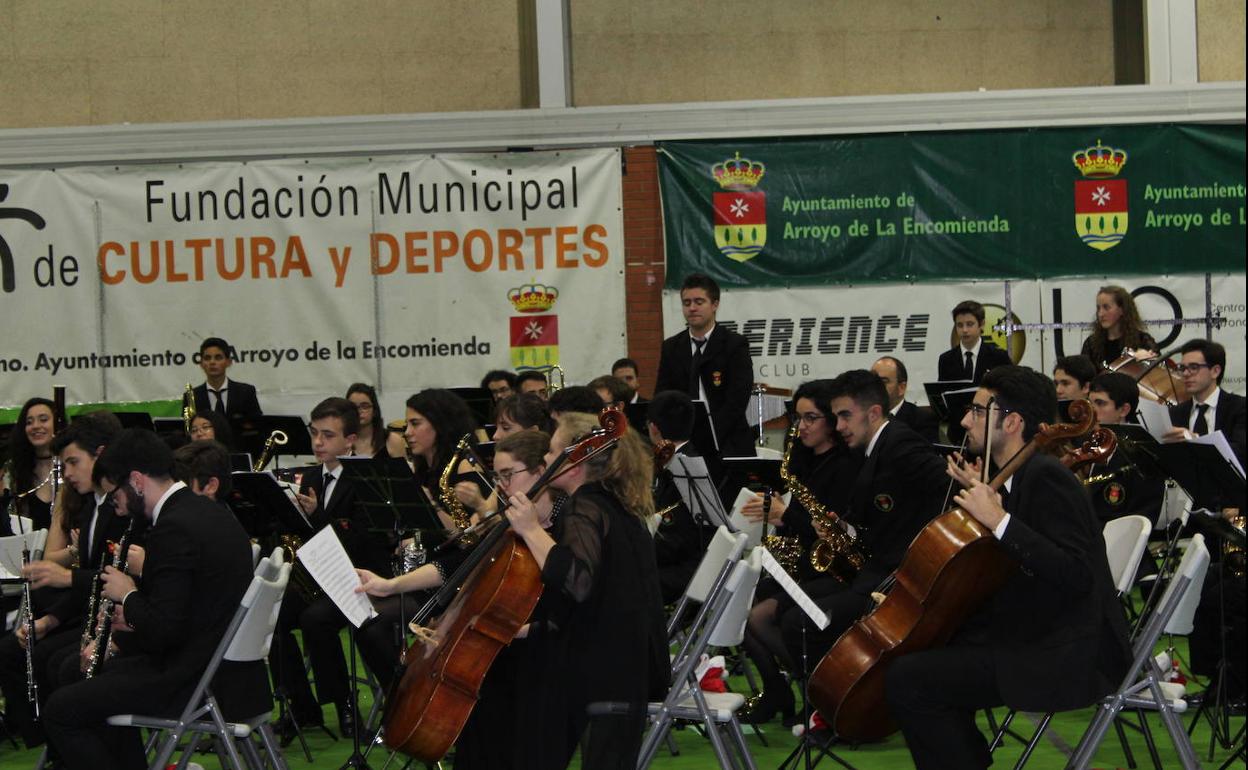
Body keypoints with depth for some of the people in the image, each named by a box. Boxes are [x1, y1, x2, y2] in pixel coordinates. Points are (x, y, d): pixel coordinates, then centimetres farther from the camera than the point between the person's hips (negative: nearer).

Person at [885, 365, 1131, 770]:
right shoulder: (1021, 475, 13)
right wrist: (981, 497, 12)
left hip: (1069, 660, -11)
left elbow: (1075, 574, -27)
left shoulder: (1046, 478, -16)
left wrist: (999, 520, -26)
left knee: (906, 679, -19)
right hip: (1033, 638, 11)